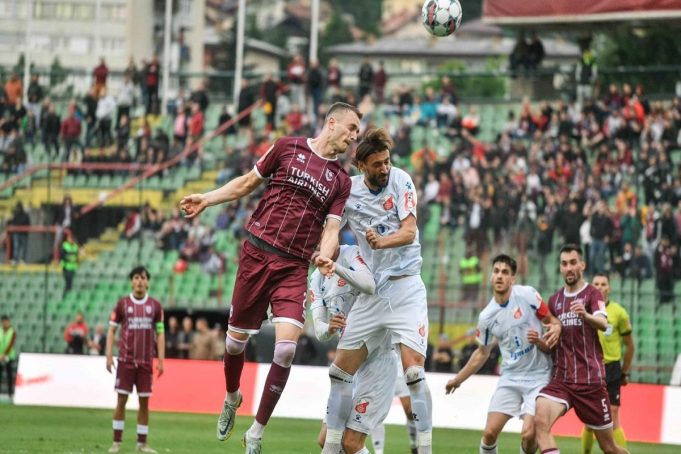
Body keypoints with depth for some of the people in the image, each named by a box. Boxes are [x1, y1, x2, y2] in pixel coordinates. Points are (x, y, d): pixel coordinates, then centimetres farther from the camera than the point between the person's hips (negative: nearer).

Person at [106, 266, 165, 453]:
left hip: (146, 361, 1)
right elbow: (112, 330, 5)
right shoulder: (122, 304, 2)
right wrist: (109, 355, -4)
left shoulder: (155, 306, 5)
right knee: (121, 399, -2)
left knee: (144, 402, 2)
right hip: (126, 359, -1)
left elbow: (160, 333, 7)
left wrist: (161, 360, 1)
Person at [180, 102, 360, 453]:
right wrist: (207, 199, 7)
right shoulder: (288, 148, 4)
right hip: (257, 253, 0)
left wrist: (325, 256, -20)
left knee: (286, 347, -16)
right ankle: (231, 398, 40)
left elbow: (331, 229, 1)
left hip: (294, 268, 0)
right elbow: (248, 183, 14)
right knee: (237, 338, 7)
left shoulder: (341, 181, 7)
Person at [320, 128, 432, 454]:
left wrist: (382, 241, -35)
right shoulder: (348, 189, 3)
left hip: (404, 287, -5)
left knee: (413, 369, -19)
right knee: (340, 370, 6)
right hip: (371, 290, 5)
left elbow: (409, 232, -15)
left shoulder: (400, 180, -7)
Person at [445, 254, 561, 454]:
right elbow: (482, 353, 15)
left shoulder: (527, 295, -10)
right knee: (490, 432, -7)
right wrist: (458, 379, 19)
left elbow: (553, 321, 1)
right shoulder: (487, 317, -1)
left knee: (529, 434, -15)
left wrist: (555, 329, -23)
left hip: (538, 377, -3)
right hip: (510, 378, 3)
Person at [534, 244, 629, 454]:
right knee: (540, 420, -26)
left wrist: (585, 315, -46)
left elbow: (603, 324, -23)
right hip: (561, 380, 4)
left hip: (590, 380, -4)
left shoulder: (592, 294, -3)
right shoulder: (555, 300, 12)